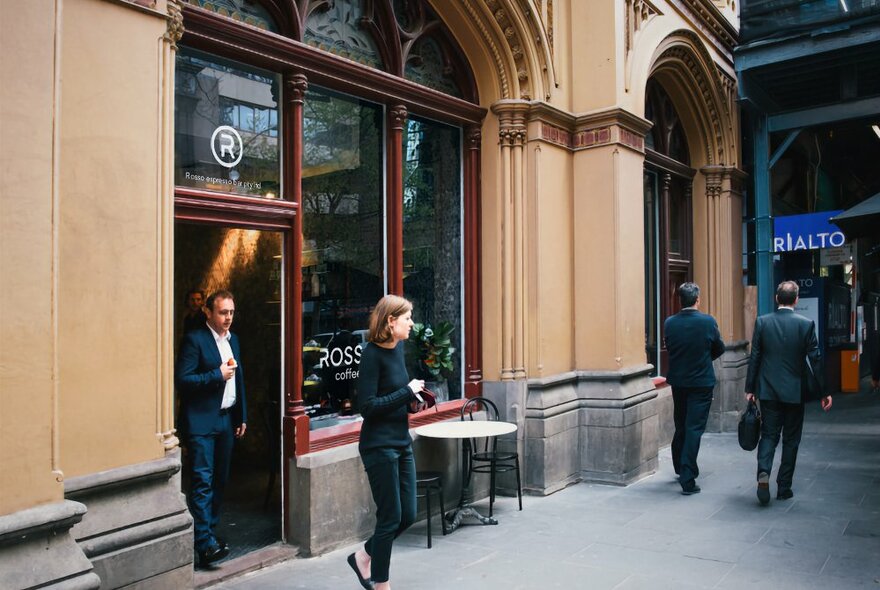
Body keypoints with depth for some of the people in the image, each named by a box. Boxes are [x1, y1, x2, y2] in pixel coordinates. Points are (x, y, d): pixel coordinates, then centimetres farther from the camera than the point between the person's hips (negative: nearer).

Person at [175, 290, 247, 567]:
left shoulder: (232, 339, 13)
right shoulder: (194, 339, -10)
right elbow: (182, 379, -15)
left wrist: (242, 416, 17)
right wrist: (217, 375, -19)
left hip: (227, 419, 7)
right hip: (202, 421, -7)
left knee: (220, 479, 12)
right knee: (202, 480, -8)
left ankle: (208, 530, 25)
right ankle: (205, 543, -6)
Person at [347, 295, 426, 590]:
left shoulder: (398, 347, 6)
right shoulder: (372, 354, -17)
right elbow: (367, 406, -21)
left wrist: (414, 398, 1)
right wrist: (407, 392, -18)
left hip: (402, 443, 8)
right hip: (379, 446, -8)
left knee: (407, 514, 12)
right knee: (390, 517, 3)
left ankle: (364, 557, 33)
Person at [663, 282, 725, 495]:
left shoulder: (669, 323, -8)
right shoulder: (708, 322, -13)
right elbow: (719, 349, 1)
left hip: (678, 380, 3)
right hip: (702, 382, -3)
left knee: (680, 427, 19)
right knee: (694, 429, 0)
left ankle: (681, 468, 35)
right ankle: (687, 479, -1)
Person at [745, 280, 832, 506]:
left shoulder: (762, 322, -4)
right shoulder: (806, 324, -7)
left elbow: (754, 357, -2)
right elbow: (815, 359, -5)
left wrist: (749, 388, 5)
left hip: (768, 390, 1)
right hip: (794, 391, -1)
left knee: (768, 434, 8)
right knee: (791, 439, 10)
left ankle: (763, 473, -15)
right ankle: (784, 487, 16)